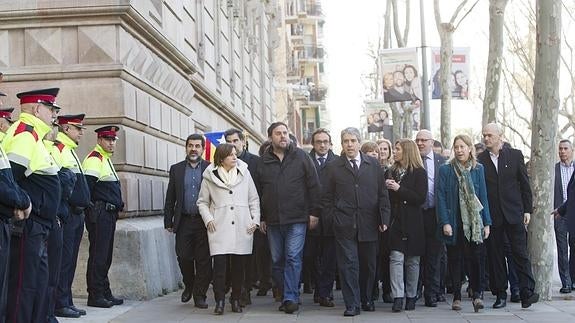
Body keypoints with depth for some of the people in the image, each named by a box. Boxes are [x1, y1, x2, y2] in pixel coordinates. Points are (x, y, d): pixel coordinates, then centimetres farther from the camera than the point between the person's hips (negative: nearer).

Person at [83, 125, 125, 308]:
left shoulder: (106, 159, 20)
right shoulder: (94, 159, -12)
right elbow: (87, 186, -19)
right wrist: (91, 209, -16)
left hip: (108, 215, 10)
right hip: (99, 215, -10)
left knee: (106, 256, 13)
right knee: (98, 256, -6)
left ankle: (105, 293, 20)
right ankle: (95, 296, -1)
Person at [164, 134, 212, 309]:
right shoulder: (176, 169, 10)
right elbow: (170, 199, 11)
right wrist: (168, 222, 6)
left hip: (204, 222, -2)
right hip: (184, 221, 2)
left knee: (204, 260, 0)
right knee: (183, 257, -1)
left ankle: (199, 295, 10)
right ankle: (189, 286, 25)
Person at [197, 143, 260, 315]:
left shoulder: (244, 172, 9)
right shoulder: (210, 176, 5)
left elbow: (254, 199, 12)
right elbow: (202, 202, 12)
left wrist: (255, 220, 3)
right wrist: (208, 219, -2)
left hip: (242, 228, 2)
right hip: (219, 228, -2)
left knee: (239, 265, 4)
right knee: (219, 264, -10)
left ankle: (236, 300, 16)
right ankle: (219, 301, -2)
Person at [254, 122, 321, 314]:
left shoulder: (301, 157, 2)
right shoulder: (264, 161, 9)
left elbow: (314, 186, 2)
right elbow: (259, 191, 13)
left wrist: (314, 212, -3)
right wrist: (261, 218, 10)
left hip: (297, 219, -3)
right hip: (272, 220, 3)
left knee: (293, 258, -9)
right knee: (277, 261, 7)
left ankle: (291, 298, -6)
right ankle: (286, 295, 17)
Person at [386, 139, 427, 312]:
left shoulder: (419, 172, -2)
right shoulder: (390, 172, 11)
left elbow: (421, 198, -11)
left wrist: (399, 189, -15)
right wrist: (387, 188, -7)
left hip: (412, 223, -2)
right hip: (395, 221, 3)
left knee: (412, 260, 6)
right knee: (396, 258, -9)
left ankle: (411, 297, 17)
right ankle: (398, 297, -12)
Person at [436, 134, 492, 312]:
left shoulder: (478, 169, 6)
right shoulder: (445, 170, 0)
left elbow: (483, 196, 6)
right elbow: (441, 198, -3)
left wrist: (486, 223, 1)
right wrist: (445, 222, -11)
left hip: (474, 223, 1)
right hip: (454, 223, 0)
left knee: (476, 258, -7)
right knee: (455, 260, 6)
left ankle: (477, 294, 0)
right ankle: (456, 296, 14)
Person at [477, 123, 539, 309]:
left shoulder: (515, 155, 5)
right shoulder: (479, 160, 3)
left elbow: (524, 184, 7)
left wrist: (527, 210, 3)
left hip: (514, 213, 0)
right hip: (491, 215, 1)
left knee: (520, 253, -4)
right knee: (495, 255, 4)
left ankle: (527, 293, -3)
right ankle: (500, 294, 12)